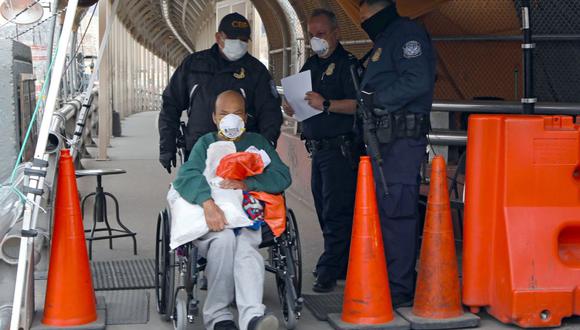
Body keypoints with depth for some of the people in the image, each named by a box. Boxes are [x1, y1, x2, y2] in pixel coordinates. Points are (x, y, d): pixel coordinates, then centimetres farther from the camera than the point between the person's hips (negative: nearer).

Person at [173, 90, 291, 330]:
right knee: (224, 238, -35)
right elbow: (186, 176, -1)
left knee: (244, 247, -33)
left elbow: (282, 177, 7)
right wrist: (207, 202, -23)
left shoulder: (257, 143, 24)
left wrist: (247, 184, -11)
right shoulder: (206, 144, 21)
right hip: (210, 220, 0)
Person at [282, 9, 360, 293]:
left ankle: (329, 271, -6)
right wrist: (290, 105, -1)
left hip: (341, 149, -9)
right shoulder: (310, 65, 19)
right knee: (325, 211, 12)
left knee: (336, 211, -8)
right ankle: (342, 266, 21)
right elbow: (292, 109, 22)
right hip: (318, 149, 9)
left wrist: (325, 104, -24)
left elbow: (359, 104, -19)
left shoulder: (348, 64, -7)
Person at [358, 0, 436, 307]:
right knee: (385, 210, 13)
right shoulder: (383, 39, 25)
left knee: (396, 212, -9)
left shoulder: (407, 32, -7)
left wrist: (377, 99, -14)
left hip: (402, 139, -10)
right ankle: (388, 280, 22)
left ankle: (399, 290, -4)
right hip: (384, 138, 10)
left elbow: (418, 81, -20)